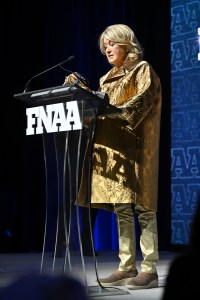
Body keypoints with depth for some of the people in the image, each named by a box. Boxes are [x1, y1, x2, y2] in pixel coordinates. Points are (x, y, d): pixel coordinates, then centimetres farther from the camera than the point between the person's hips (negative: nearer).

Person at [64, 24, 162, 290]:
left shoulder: (142, 70, 3)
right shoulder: (108, 79, 23)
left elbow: (142, 102, -12)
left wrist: (116, 110, -24)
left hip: (134, 147, -7)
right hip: (111, 150, 7)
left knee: (142, 207, -9)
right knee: (121, 210, 5)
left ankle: (150, 269, -9)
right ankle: (127, 267, 8)